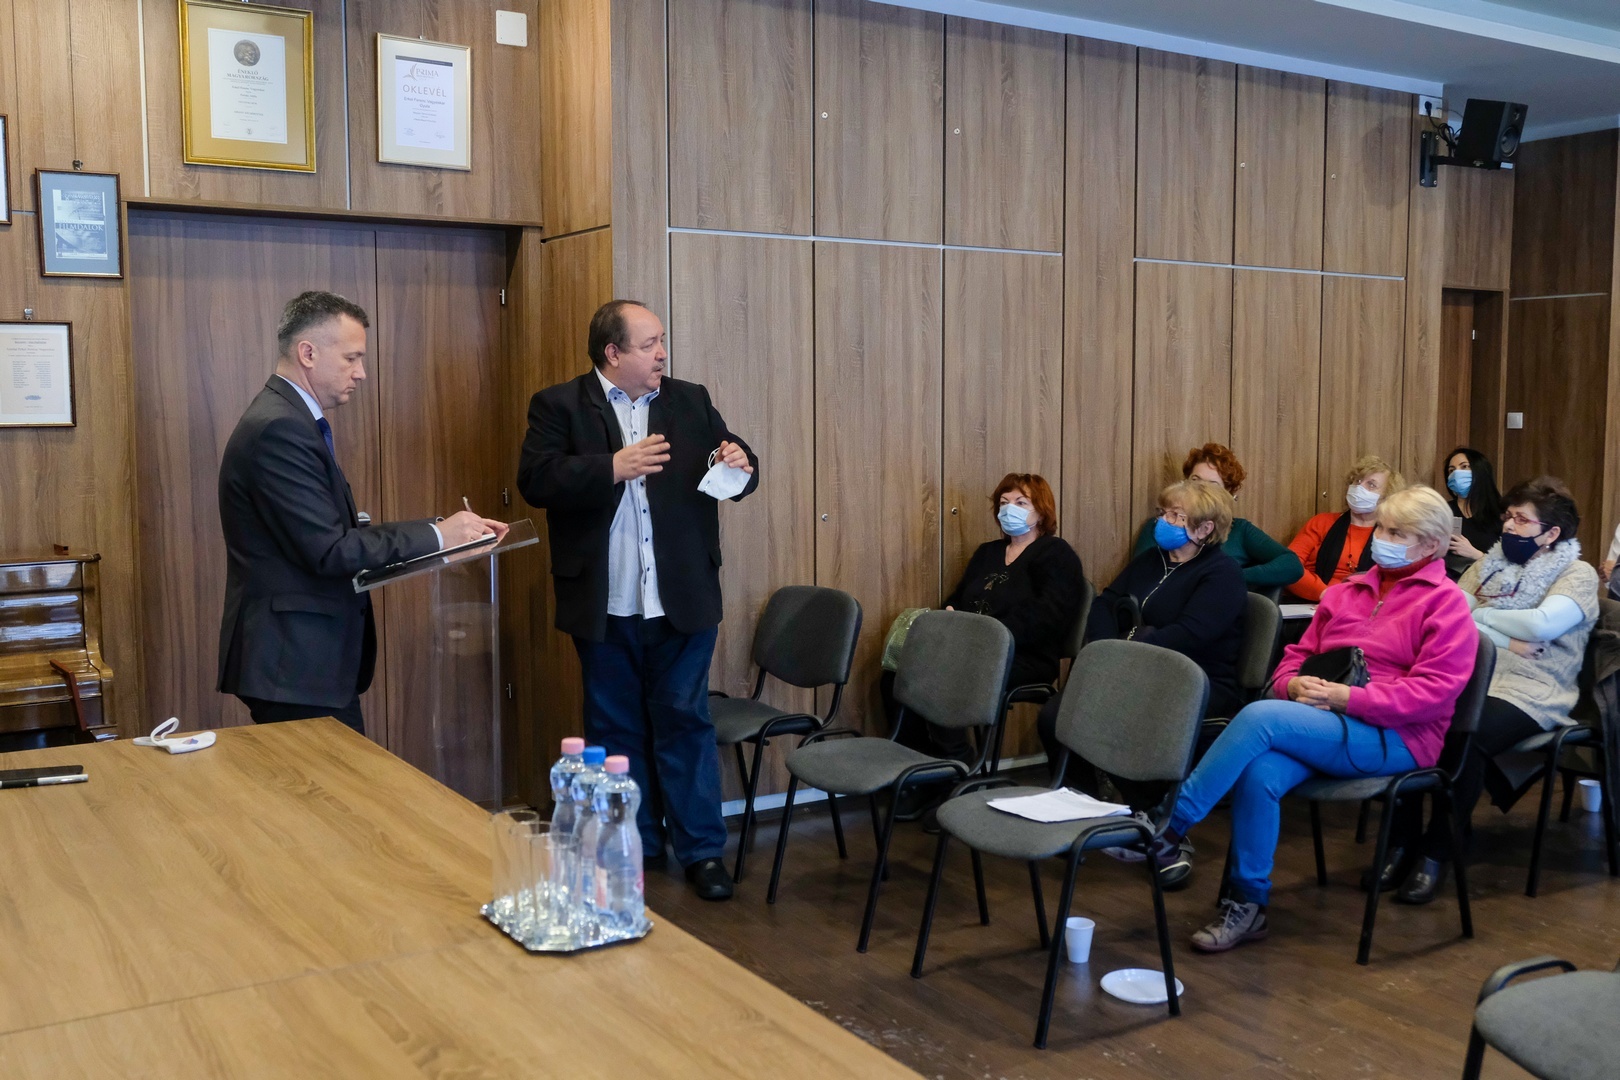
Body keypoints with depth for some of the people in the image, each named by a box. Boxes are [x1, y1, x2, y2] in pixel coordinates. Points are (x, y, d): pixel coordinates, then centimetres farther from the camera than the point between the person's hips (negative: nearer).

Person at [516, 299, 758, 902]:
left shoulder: (691, 401, 8)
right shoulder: (558, 406, -2)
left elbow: (736, 470, 10)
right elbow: (536, 482, -13)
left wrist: (742, 466, -14)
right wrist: (613, 467, -23)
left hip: (682, 602, 1)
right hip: (604, 607, -1)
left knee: (685, 721, 6)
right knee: (616, 728, 12)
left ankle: (702, 850, 16)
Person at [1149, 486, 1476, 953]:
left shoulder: (1445, 602, 2)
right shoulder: (1345, 592, 21)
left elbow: (1435, 690, -10)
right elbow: (1296, 657, 24)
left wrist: (1346, 697, -17)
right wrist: (1296, 685, -1)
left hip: (1393, 737, -5)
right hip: (1321, 723, 5)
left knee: (1260, 716, -30)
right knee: (1259, 772, -30)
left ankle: (1170, 826, -24)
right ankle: (1248, 906, -18)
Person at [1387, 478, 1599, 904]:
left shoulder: (1578, 574, 5)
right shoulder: (1487, 565, 19)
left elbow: (1543, 623, -15)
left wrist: (1479, 615, -2)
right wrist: (1505, 640, -9)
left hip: (1527, 694, -4)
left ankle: (1439, 853, -21)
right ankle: (1402, 840, -17)